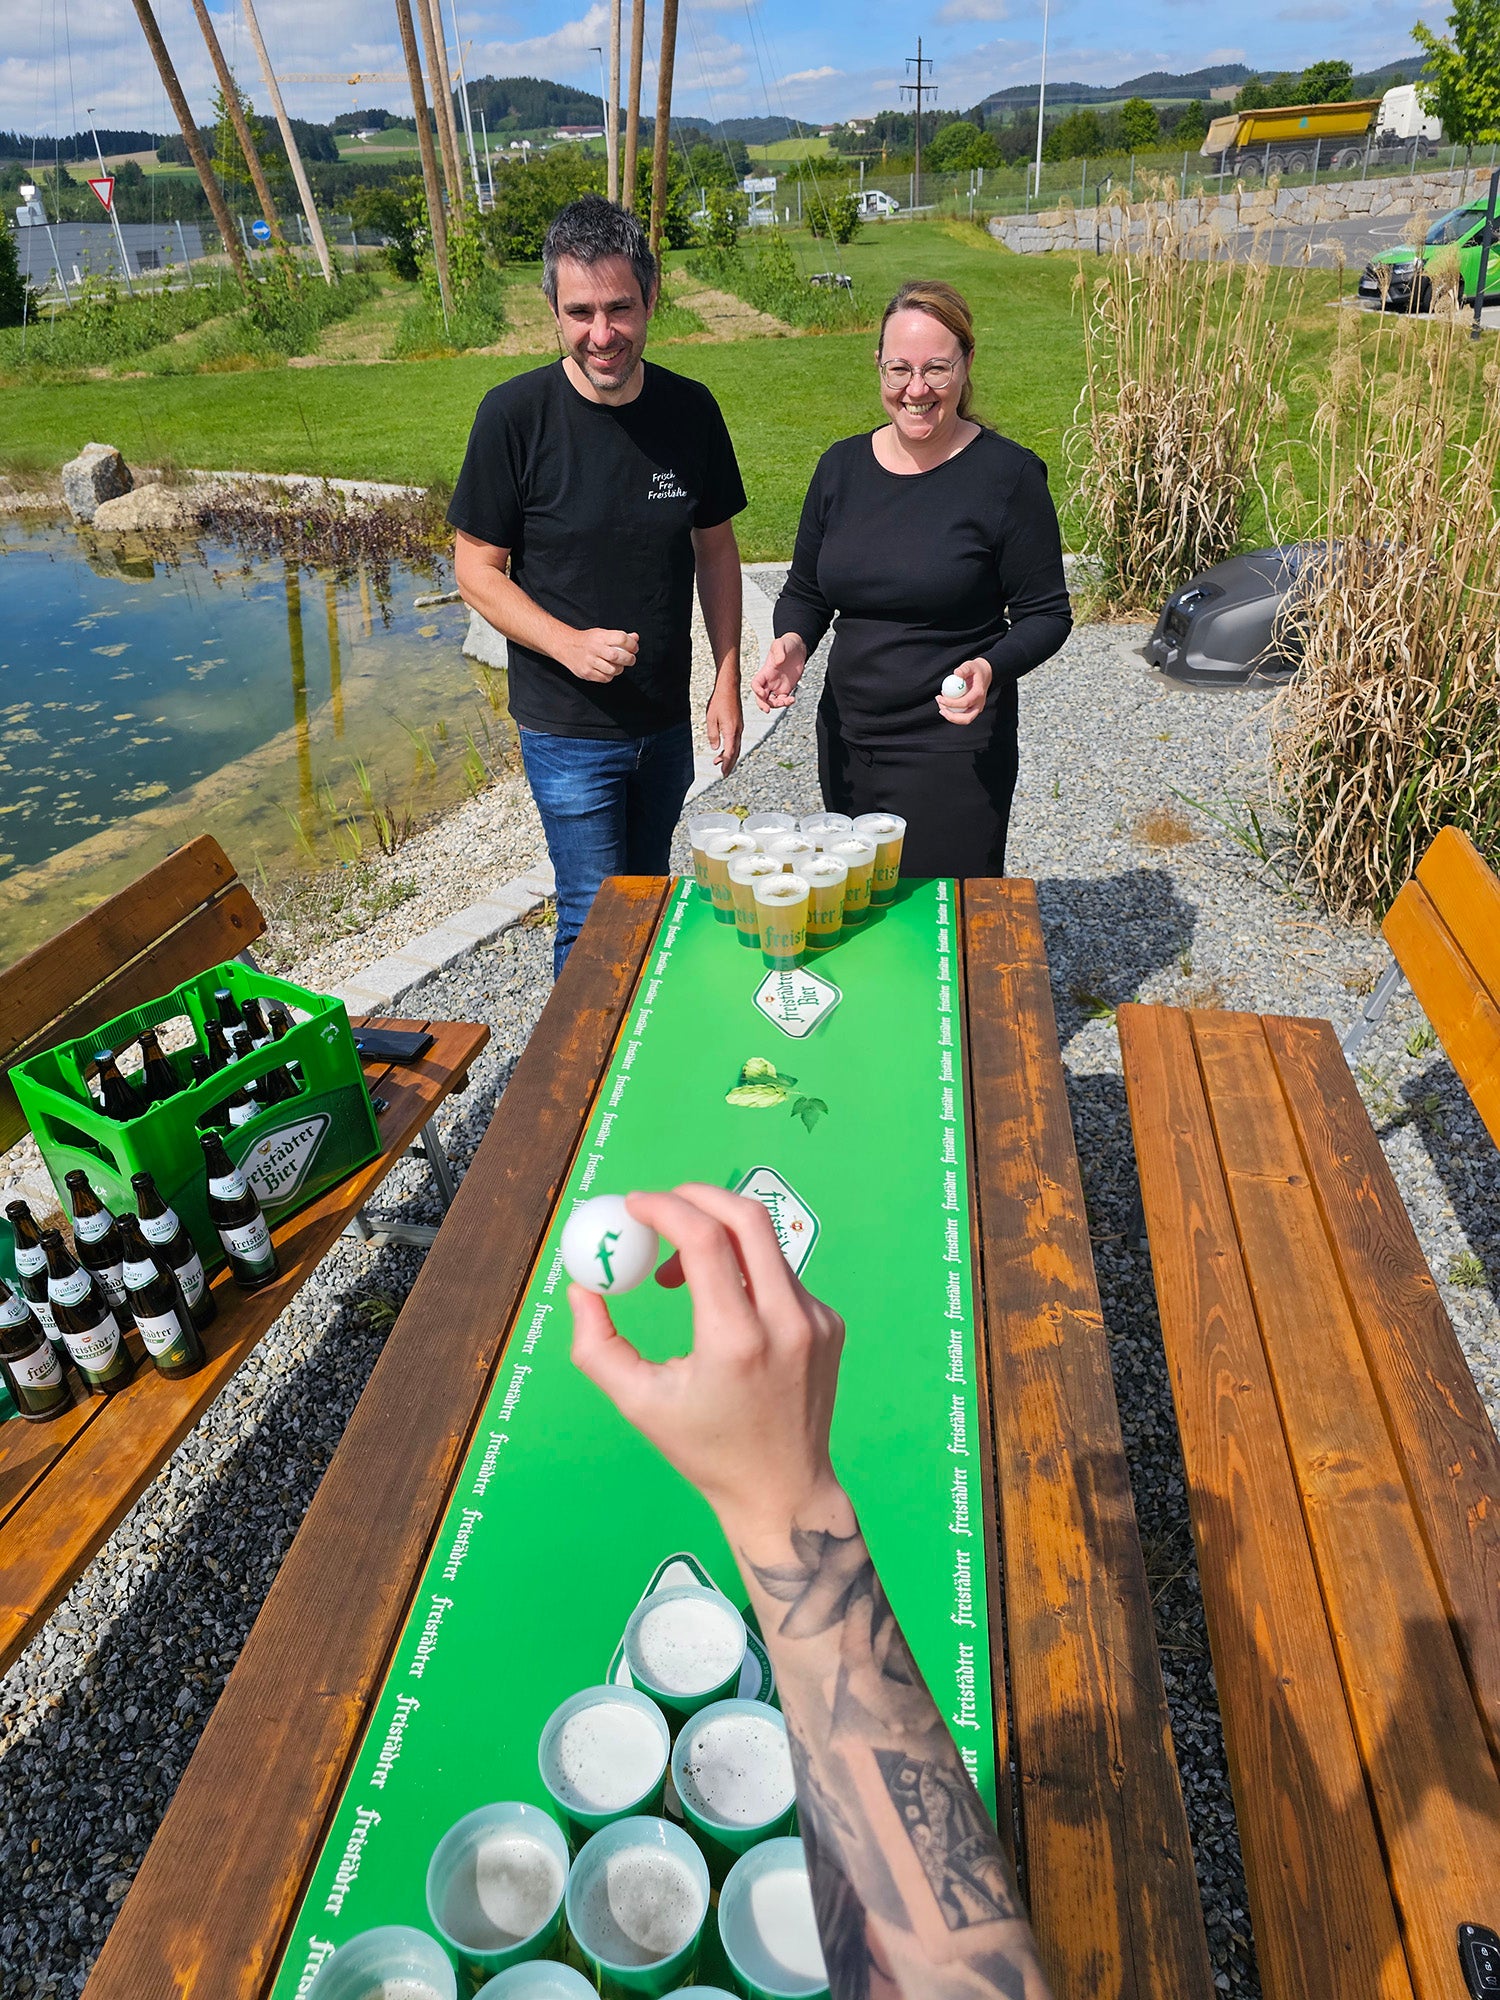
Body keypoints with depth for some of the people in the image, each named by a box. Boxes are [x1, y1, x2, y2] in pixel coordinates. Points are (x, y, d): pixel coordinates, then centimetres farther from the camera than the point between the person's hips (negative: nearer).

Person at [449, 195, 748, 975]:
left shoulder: (689, 408, -1)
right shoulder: (515, 414, -12)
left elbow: (715, 548, 8)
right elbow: (477, 569, -7)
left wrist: (727, 682, 2)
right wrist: (570, 644, -23)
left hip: (667, 720, 4)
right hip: (568, 727, -4)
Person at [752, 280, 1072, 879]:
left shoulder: (1009, 474, -7)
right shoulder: (841, 465, 6)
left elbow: (1046, 615, -4)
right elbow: (805, 590, 14)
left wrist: (991, 668, -24)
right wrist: (792, 641, -8)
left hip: (956, 750, -4)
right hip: (845, 743, 5)